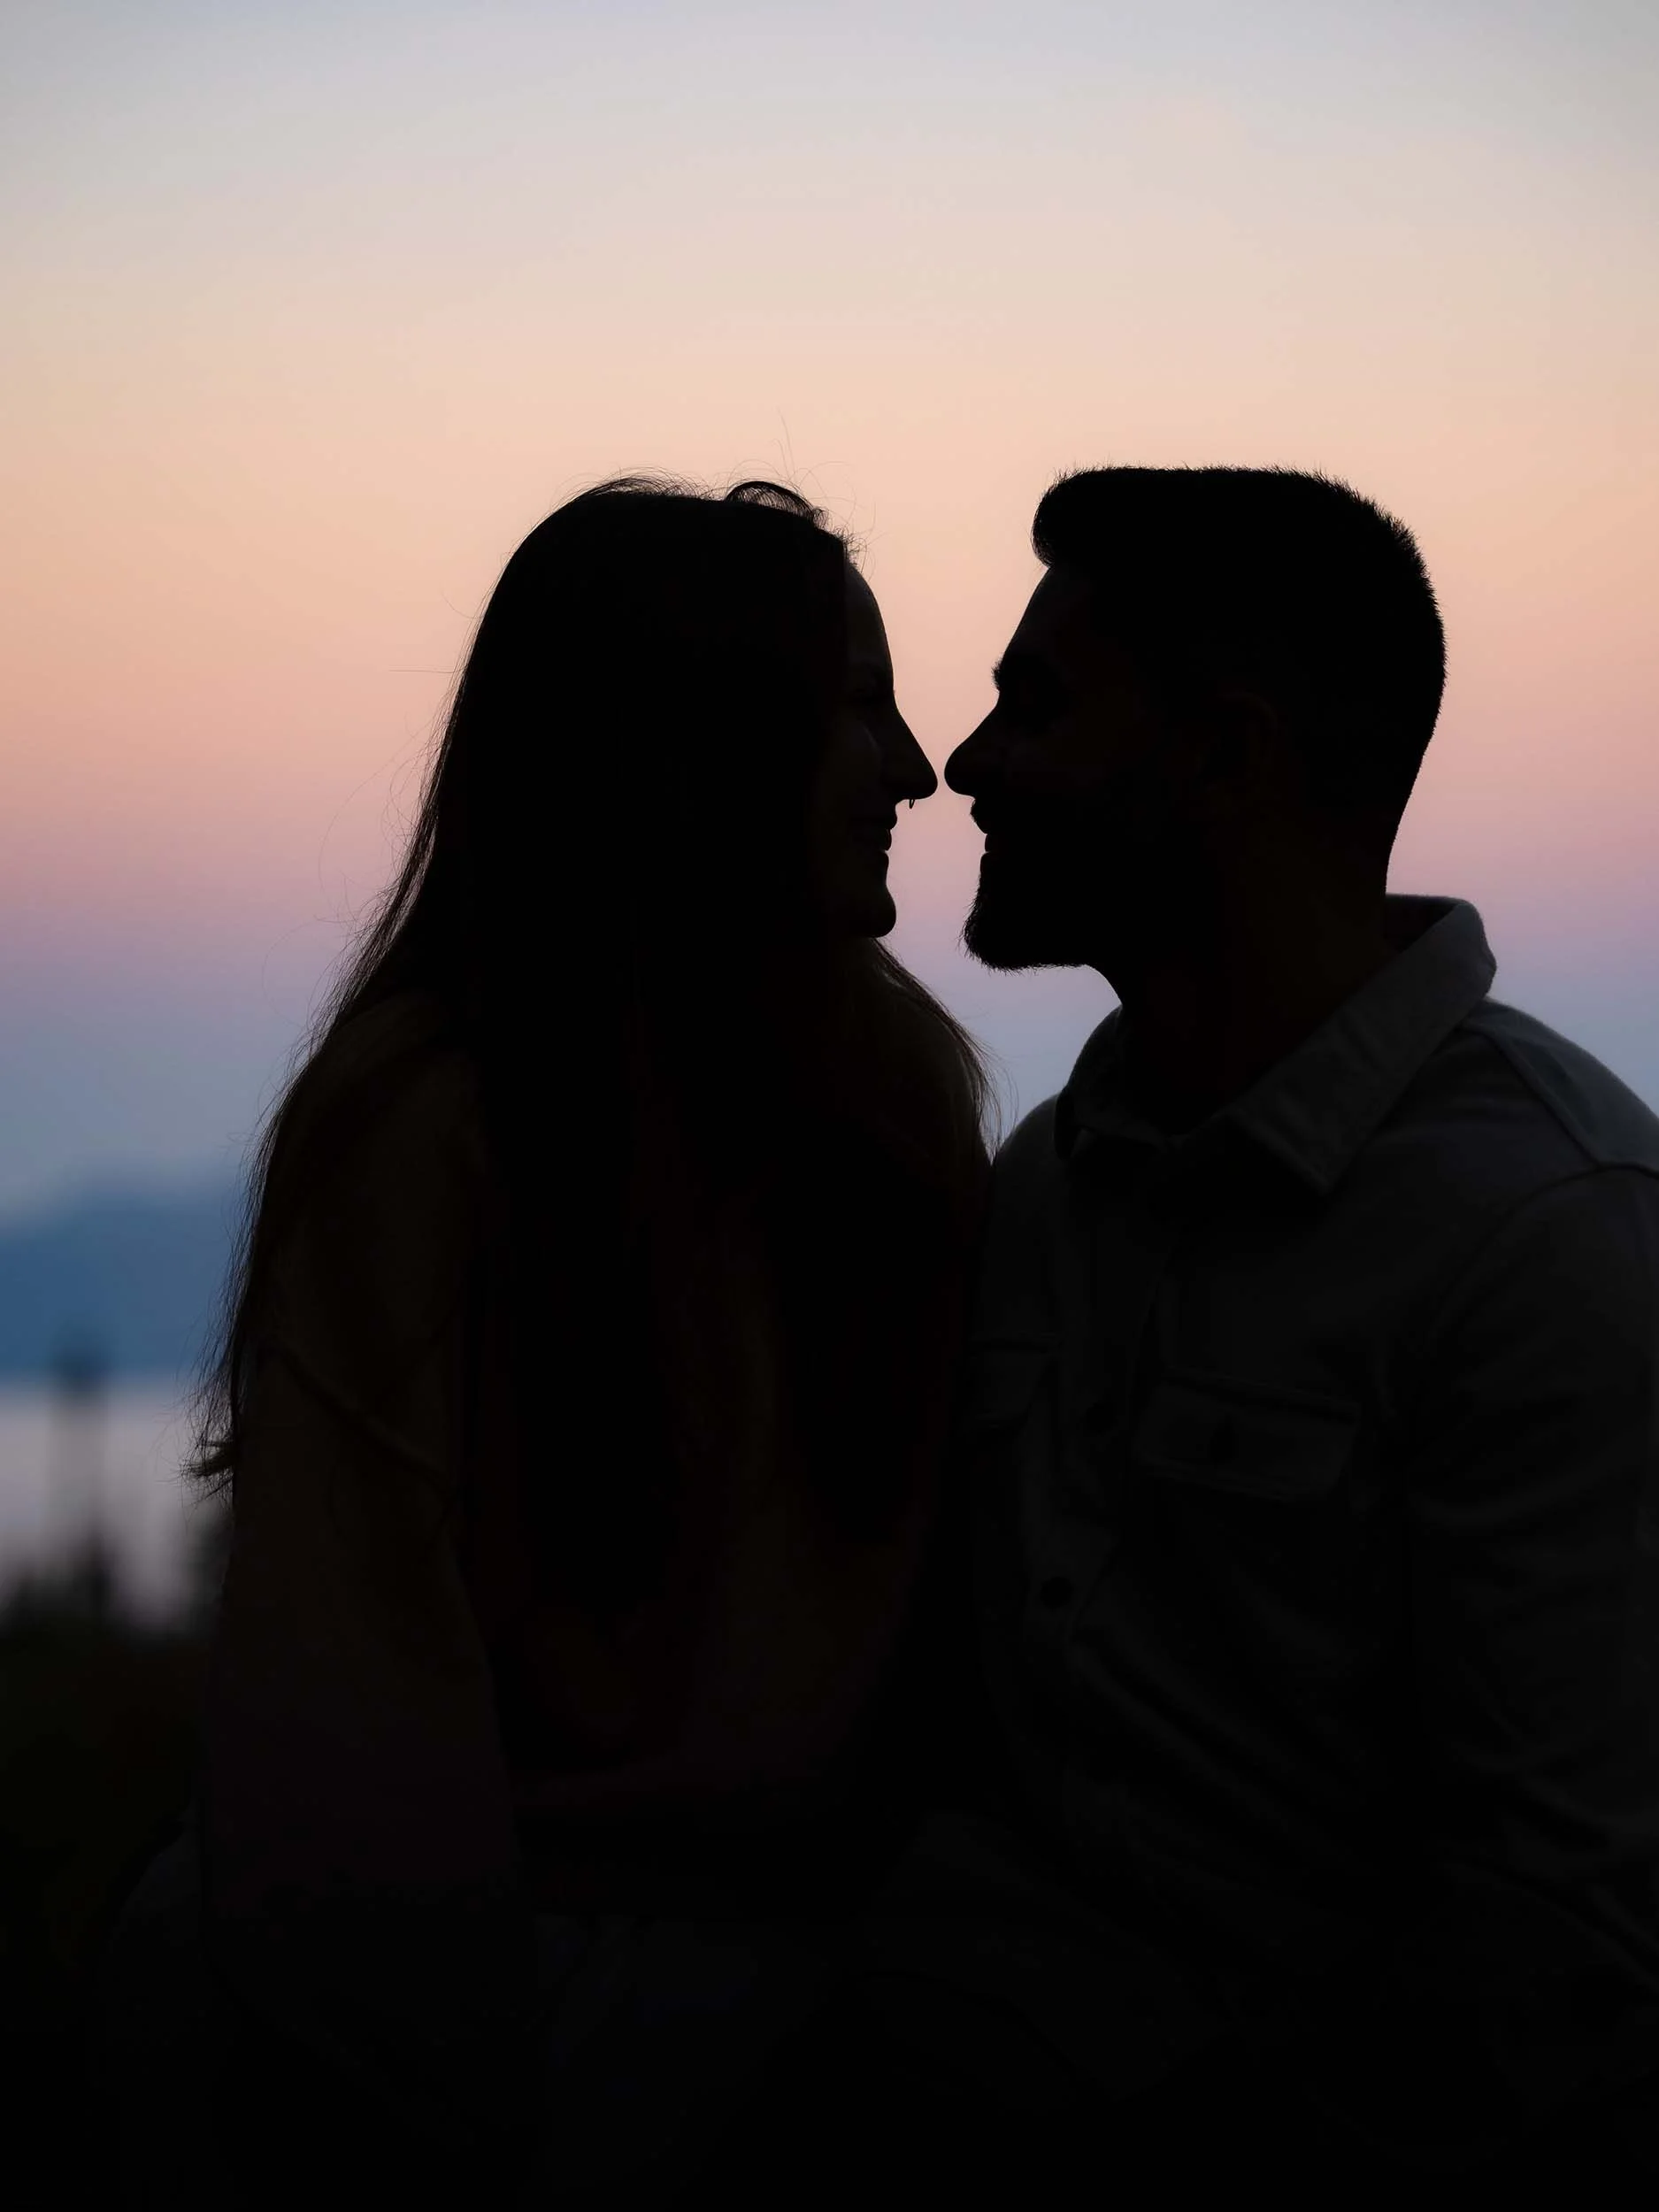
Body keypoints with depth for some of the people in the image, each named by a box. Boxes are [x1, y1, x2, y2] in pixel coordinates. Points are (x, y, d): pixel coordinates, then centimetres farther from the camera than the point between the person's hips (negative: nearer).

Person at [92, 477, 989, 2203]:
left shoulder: (896, 1075, 0)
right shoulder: (422, 1121, -17)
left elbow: (947, 1559, 3)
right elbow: (352, 1660, -17)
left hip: (798, 1926, 5)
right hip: (534, 1923, -4)